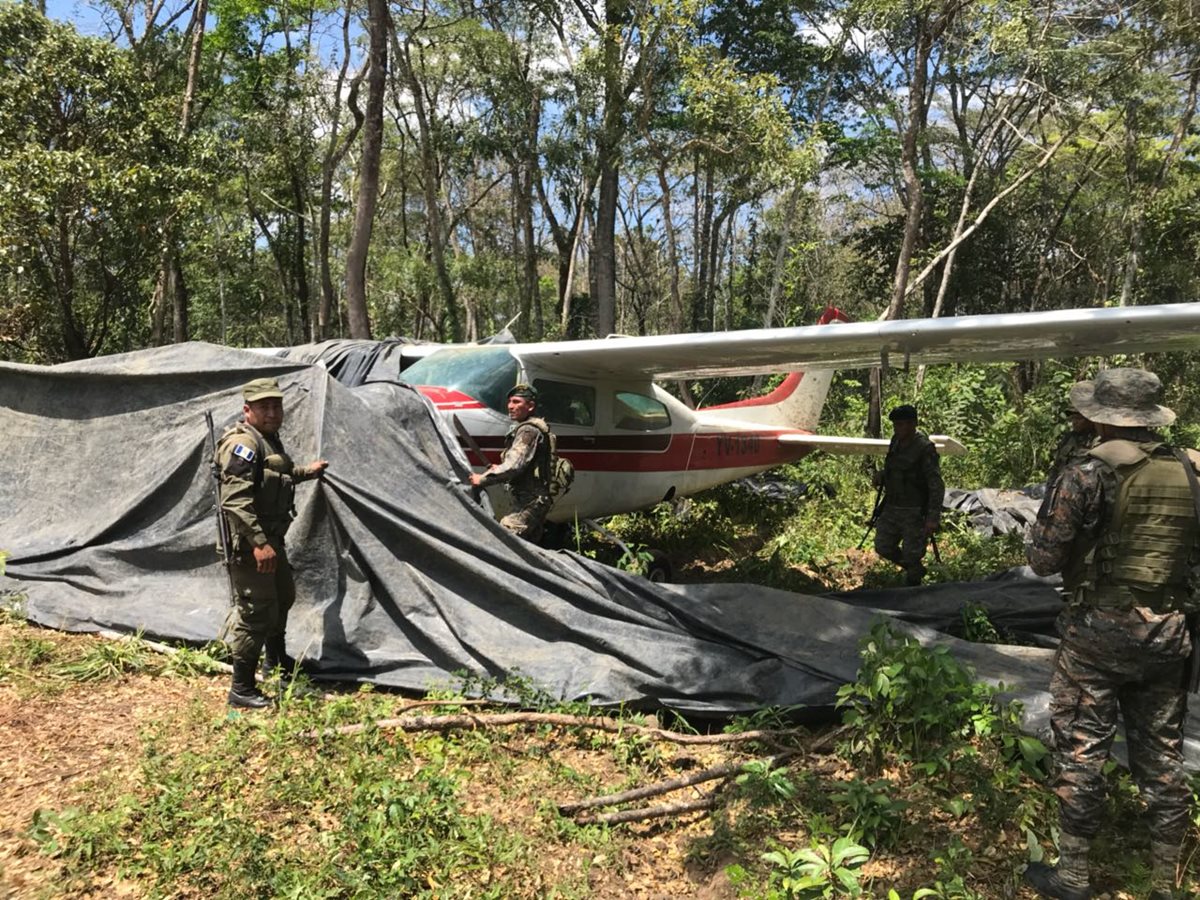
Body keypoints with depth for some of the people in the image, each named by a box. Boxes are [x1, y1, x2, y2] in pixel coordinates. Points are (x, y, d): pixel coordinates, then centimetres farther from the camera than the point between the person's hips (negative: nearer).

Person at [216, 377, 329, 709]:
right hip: (249, 545, -11)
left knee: (282, 597, 25)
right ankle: (241, 690, 6)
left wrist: (307, 471, 40)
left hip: (272, 538, 11)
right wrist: (258, 542, -33)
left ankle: (276, 661, 45)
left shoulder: (270, 440, 12)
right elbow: (235, 500, -29)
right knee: (256, 612, -6)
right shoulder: (243, 443, -20)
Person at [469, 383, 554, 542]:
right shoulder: (523, 429, 21)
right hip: (535, 500, 11)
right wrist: (499, 470, 15)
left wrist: (483, 479, -16)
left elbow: (514, 466, -23)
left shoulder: (528, 431, -13)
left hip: (529, 502, -11)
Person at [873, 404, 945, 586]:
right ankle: (917, 570, 34)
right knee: (883, 547, 10)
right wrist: (882, 475, 0)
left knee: (911, 554, 0)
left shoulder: (925, 449, -18)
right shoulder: (895, 442, 4)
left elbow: (937, 486, -20)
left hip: (915, 512, -7)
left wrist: (933, 517, -27)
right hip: (891, 508, 7)